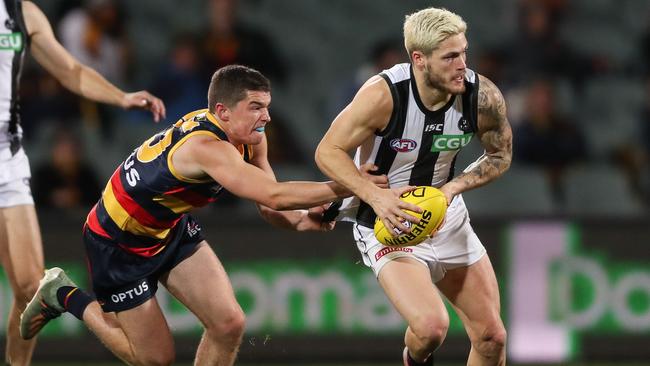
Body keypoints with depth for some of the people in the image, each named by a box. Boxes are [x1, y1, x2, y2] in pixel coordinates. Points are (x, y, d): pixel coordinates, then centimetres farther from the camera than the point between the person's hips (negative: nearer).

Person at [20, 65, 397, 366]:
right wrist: (348, 186, -48)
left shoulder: (250, 139, -10)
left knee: (229, 324, -7)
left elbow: (268, 205, -8)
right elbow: (274, 194, -48)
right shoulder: (207, 147, -38)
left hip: (173, 229, 8)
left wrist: (298, 218, -31)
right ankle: (65, 295, 21)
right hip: (118, 243, -8)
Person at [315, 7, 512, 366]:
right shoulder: (384, 94, -26)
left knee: (491, 337, 6)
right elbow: (328, 151, -17)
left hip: (447, 217, 5)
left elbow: (500, 157, 3)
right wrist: (375, 196, -31)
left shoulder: (483, 97, -15)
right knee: (432, 326, -26)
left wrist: (452, 188, -14)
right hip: (388, 221, -5)